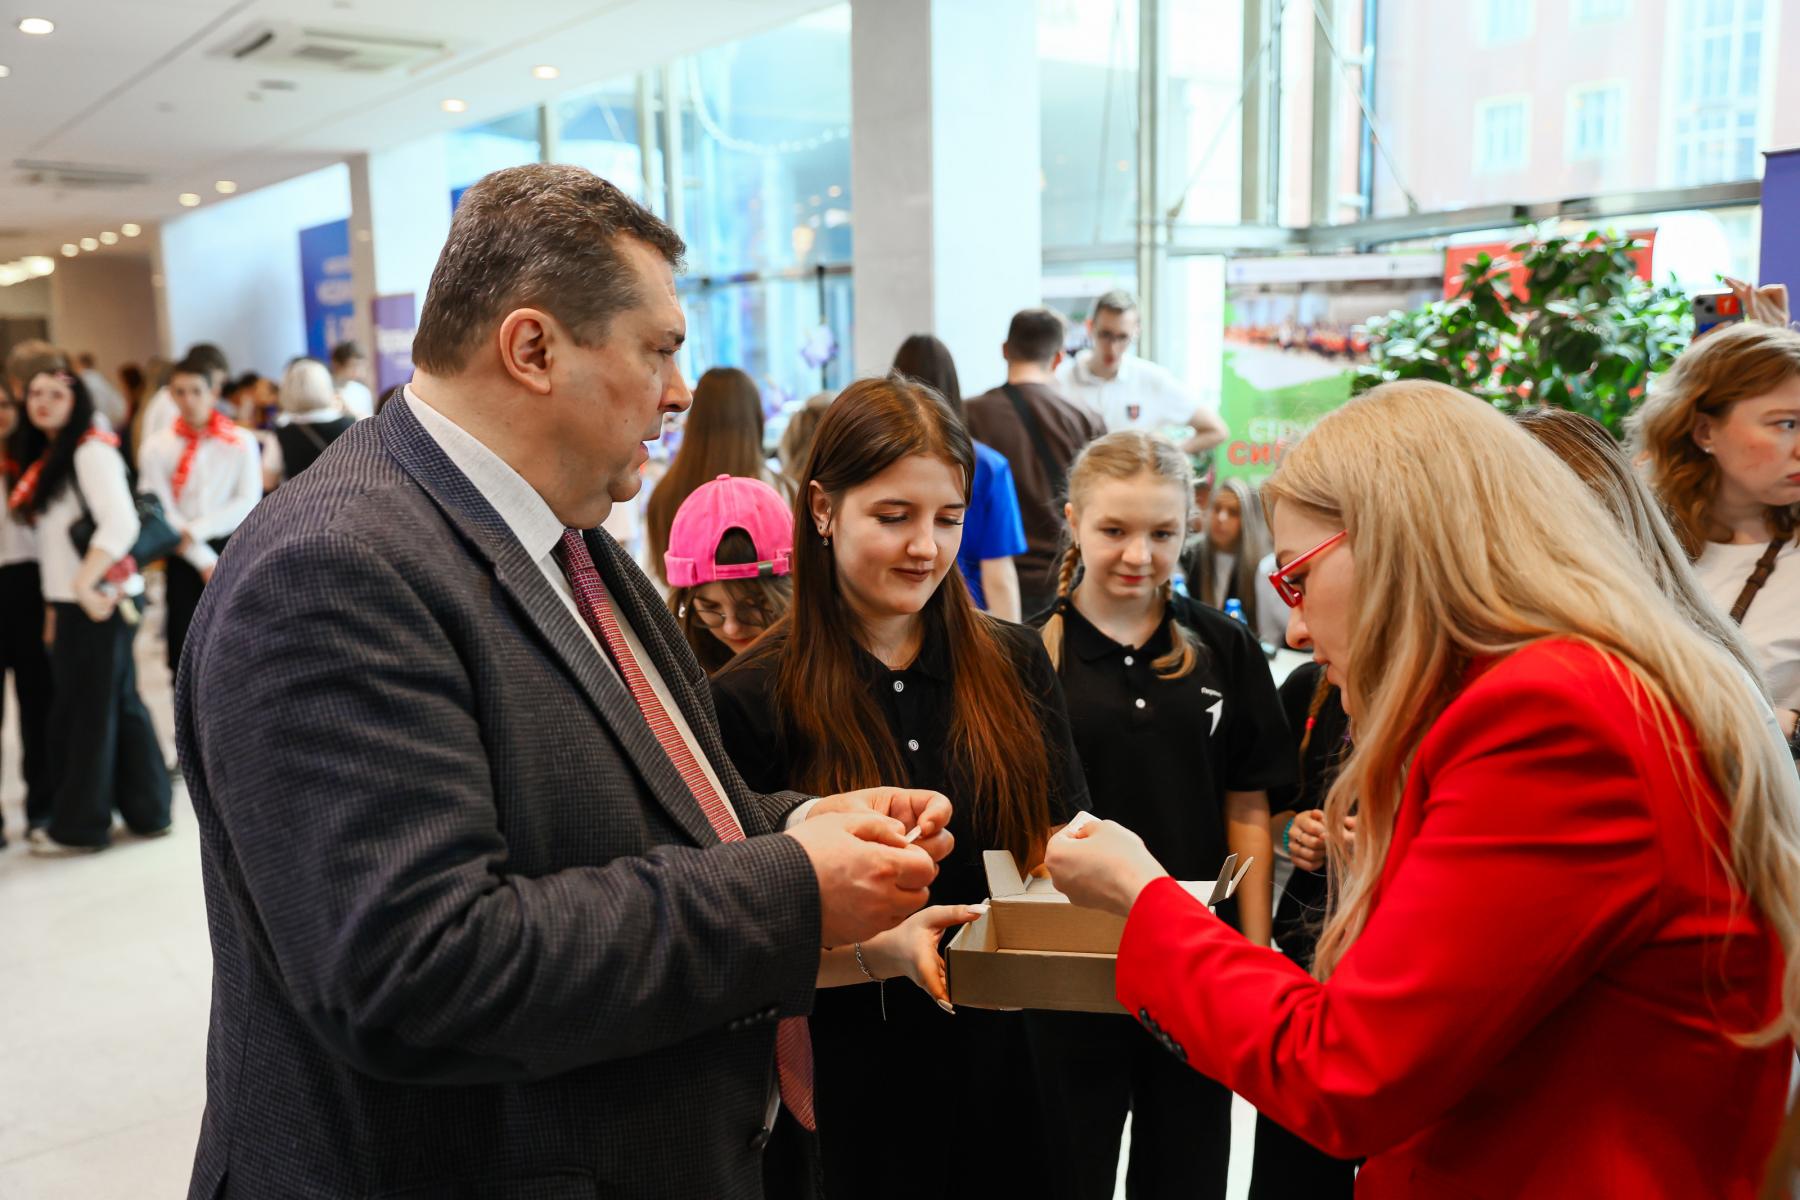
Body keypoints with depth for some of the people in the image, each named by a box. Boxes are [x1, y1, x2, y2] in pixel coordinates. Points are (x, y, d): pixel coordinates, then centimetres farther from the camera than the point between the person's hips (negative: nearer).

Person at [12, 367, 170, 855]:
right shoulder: (47, 459, 16)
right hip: (70, 601, 8)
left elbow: (120, 524, -21)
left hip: (100, 601, -8)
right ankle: (145, 810, 19)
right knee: (119, 703, 11)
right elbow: (55, 539, 16)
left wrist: (85, 586, -22)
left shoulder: (92, 450, -11)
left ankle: (79, 825, 12)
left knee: (90, 708, 1)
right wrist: (54, 605, 13)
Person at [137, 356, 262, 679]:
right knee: (184, 656, 5)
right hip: (184, 559, 1)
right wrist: (204, 561, -11)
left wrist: (194, 529, -15)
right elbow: (161, 514, -4)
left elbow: (248, 503, -7)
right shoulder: (156, 448, 1)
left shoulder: (241, 442, -1)